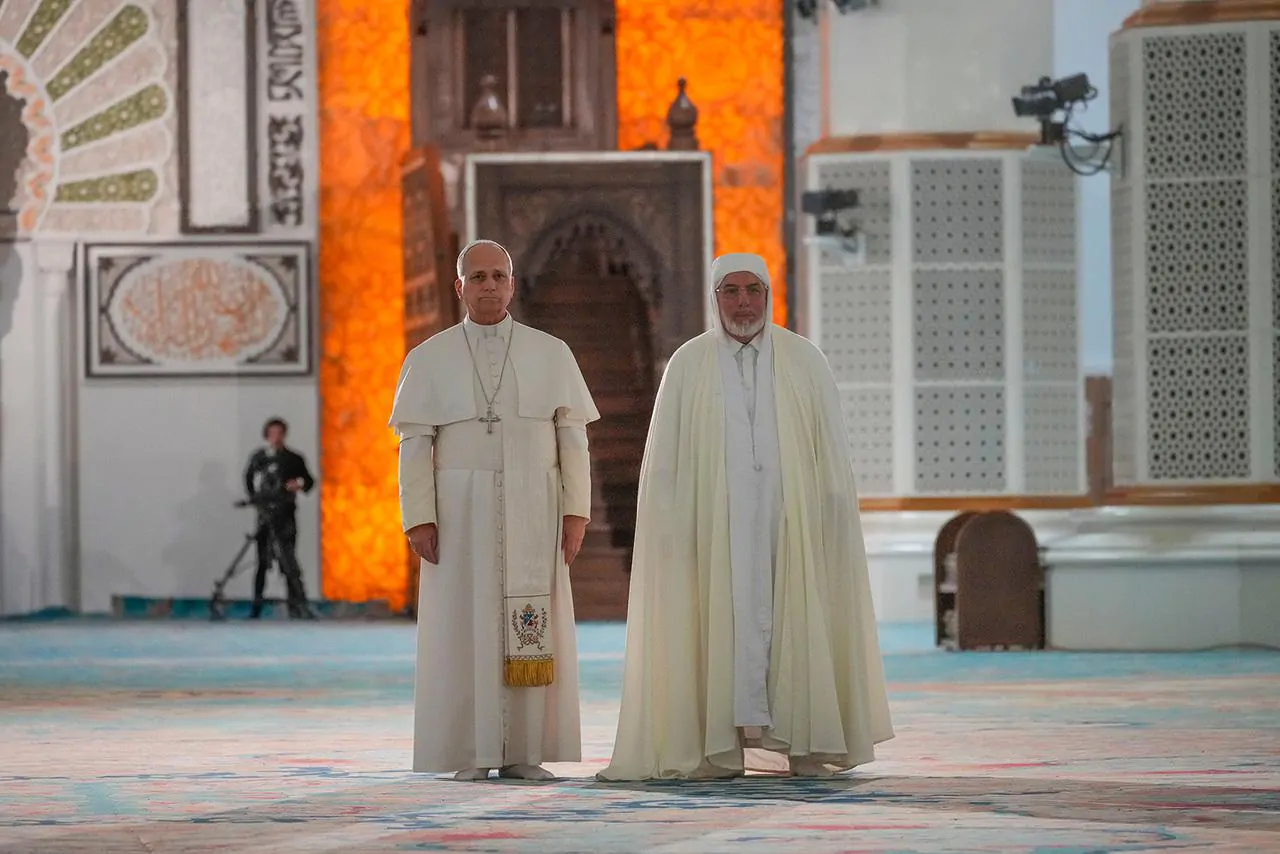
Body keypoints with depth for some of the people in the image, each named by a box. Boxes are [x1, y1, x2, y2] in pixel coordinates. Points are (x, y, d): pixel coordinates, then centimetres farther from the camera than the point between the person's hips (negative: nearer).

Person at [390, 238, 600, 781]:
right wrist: (419, 520, -9)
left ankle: (523, 751, 5)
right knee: (465, 626, -3)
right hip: (461, 511, -1)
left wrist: (576, 511, -5)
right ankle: (471, 752, 2)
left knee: (532, 629, -1)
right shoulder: (429, 359, 3)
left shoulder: (551, 354, 5)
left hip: (531, 513, 1)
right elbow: (414, 444, -1)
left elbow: (573, 437, 4)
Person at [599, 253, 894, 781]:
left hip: (790, 519, 1)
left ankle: (803, 744, 2)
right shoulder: (688, 365, 5)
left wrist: (832, 518, -4)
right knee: (724, 620, -5)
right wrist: (673, 530, -4)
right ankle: (724, 747, -5)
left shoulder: (804, 362, 6)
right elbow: (667, 457, 4)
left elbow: (832, 453, 5)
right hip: (717, 525, -1)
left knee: (797, 619, -2)